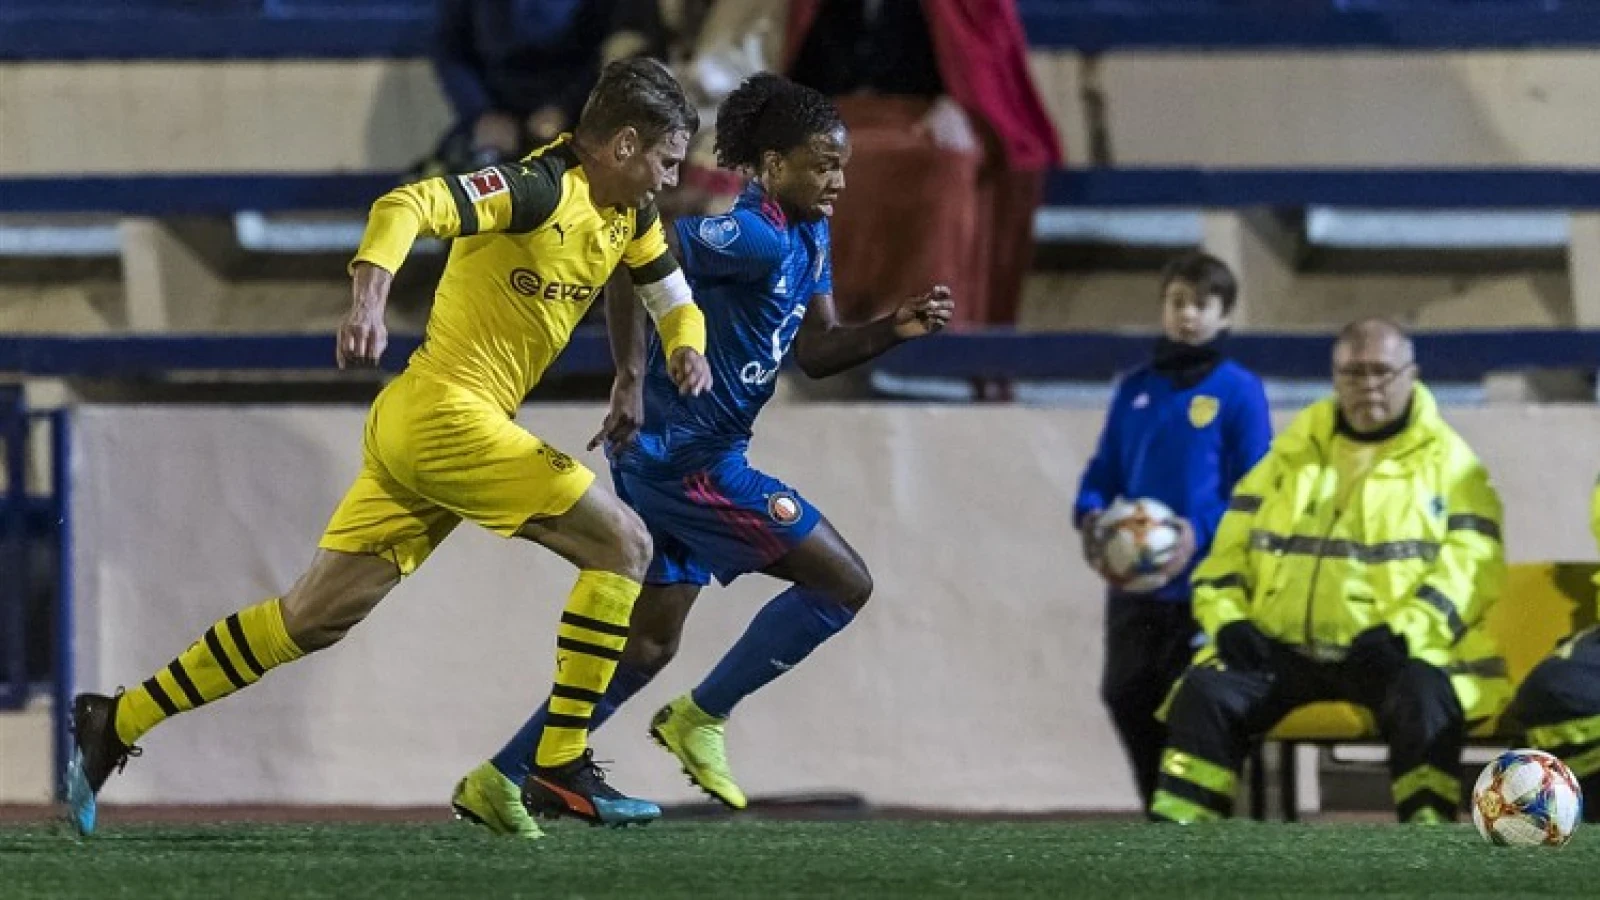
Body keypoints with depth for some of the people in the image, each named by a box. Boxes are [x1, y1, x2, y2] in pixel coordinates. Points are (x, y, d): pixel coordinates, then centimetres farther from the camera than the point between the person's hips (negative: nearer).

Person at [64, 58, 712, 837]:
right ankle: (560, 767, -7)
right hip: (449, 415, -9)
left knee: (312, 617, 9)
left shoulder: (629, 218, 13)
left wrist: (686, 347, 2)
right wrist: (370, 295, -42)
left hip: (414, 428, 9)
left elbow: (675, 300, 25)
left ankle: (115, 724, 12)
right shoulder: (539, 191, -15)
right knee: (621, 542, -9)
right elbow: (407, 207, -26)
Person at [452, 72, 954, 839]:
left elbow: (814, 352, 17)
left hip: (667, 458, 10)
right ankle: (701, 718, 2)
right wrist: (630, 380, -26)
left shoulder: (809, 239, 11)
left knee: (648, 644, 15)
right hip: (688, 458, -10)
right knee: (845, 583, -5)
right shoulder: (754, 239, -19)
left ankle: (501, 777, 17)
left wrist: (894, 330, 2)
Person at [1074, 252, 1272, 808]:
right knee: (1128, 700, 7)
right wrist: (1090, 514, -6)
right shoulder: (1136, 390, 12)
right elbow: (1104, 471, 15)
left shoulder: (1238, 390, -3)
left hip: (1203, 589, -5)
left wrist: (1201, 531, -21)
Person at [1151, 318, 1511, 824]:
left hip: (1395, 652, -3)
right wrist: (1227, 618, -1)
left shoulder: (1448, 461, 8)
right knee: (1206, 691, -21)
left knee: (1424, 697, -35)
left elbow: (1471, 566, -4)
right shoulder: (1292, 454, 19)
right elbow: (1231, 546, 19)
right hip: (1283, 648, 3)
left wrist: (1404, 631, -19)